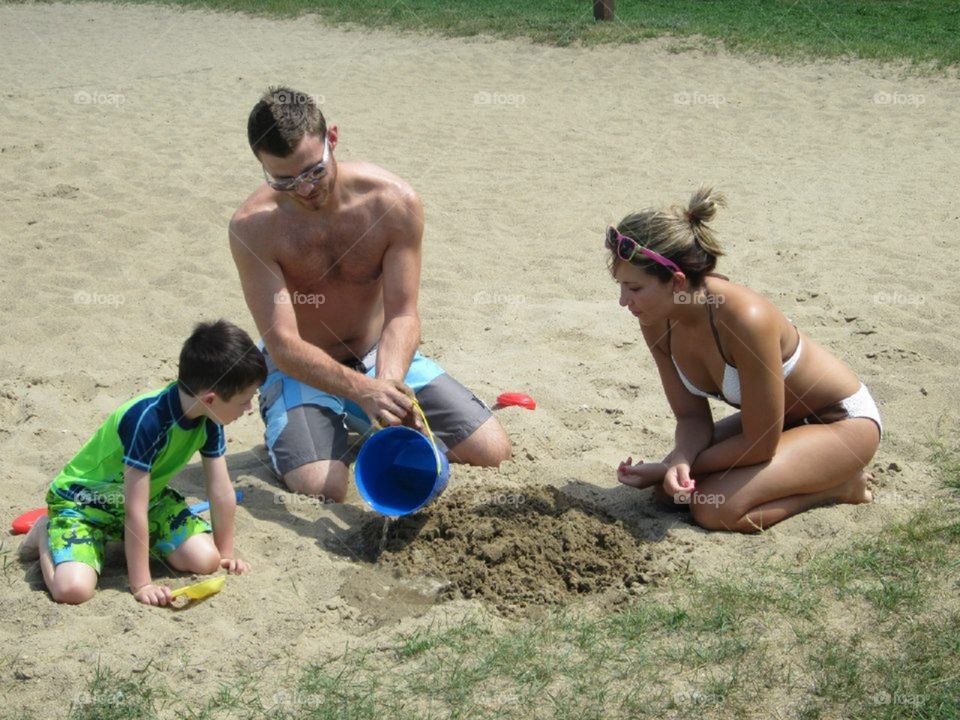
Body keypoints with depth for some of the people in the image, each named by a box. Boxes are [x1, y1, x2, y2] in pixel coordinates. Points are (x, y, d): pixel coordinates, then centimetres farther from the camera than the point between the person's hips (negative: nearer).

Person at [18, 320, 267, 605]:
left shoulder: (209, 420, -14)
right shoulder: (146, 420, -36)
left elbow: (222, 491, -3)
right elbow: (135, 510, -33)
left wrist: (226, 552, 4)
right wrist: (141, 584, -30)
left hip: (149, 495, 7)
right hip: (82, 499, -6)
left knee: (205, 559, -12)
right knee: (74, 588, -28)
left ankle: (128, 539, 15)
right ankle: (46, 533, 6)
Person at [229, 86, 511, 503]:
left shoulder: (395, 202, -18)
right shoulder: (252, 227, -23)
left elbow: (402, 313, -18)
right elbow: (284, 345, -28)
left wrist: (388, 383, -40)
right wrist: (363, 391, -44)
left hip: (381, 358, 3)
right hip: (302, 371, -2)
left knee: (494, 452, -5)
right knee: (321, 489, -28)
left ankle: (391, 423, 21)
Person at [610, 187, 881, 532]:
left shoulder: (746, 320, -36)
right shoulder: (656, 322, -14)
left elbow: (760, 444, -26)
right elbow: (692, 417, -5)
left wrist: (676, 466, -20)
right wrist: (679, 463, -27)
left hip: (844, 422, -8)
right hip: (772, 418, 8)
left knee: (715, 508, -22)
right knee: (672, 487, -5)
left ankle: (839, 485, 2)